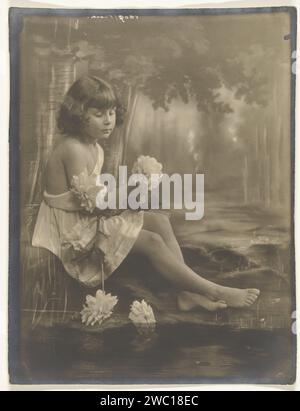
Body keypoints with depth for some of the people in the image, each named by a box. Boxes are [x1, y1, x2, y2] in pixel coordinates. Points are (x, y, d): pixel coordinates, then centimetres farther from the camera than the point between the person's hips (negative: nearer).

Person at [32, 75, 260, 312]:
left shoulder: (93, 145, 10)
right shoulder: (73, 149, -22)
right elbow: (87, 202, -24)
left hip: (92, 217, 10)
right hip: (75, 229, -10)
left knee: (160, 221, -5)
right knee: (152, 241, -19)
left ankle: (187, 292, -9)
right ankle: (213, 291, -10)